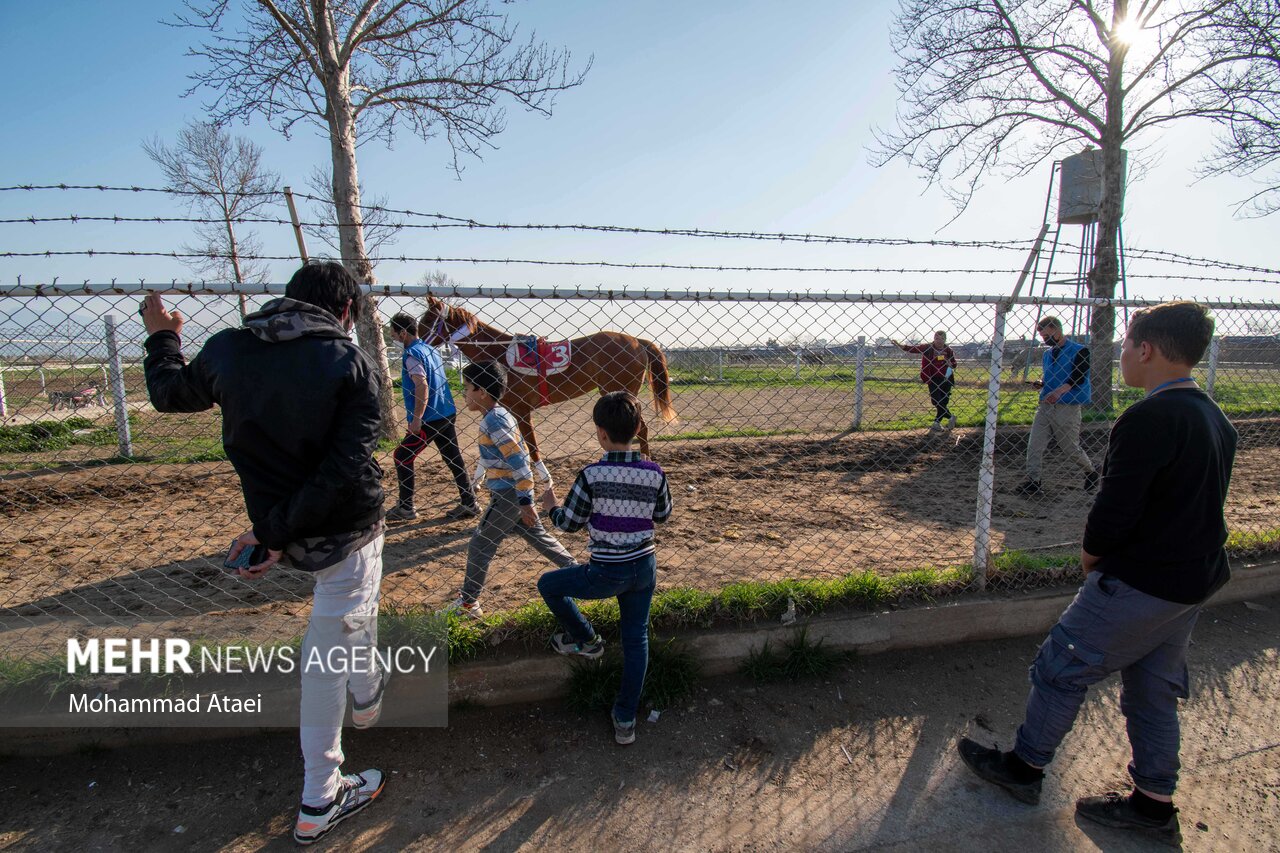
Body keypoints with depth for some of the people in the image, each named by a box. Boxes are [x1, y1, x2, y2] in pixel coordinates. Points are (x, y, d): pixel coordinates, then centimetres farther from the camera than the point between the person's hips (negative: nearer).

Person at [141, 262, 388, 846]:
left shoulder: (225, 350, -3)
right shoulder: (351, 364, -15)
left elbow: (168, 393, 19)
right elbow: (346, 470, -24)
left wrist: (162, 337, 36)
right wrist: (277, 534, -17)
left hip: (286, 533, 5)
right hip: (344, 532, -5)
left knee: (346, 615, 32)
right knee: (330, 651, 11)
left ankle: (366, 700, 47)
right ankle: (318, 805, 31)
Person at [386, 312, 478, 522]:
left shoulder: (411, 354, -12)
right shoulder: (431, 349, 14)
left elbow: (422, 387, -23)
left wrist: (416, 418, -21)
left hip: (428, 419, -8)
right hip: (447, 414, 8)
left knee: (402, 457, 5)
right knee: (454, 459, 10)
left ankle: (405, 507, 10)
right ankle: (469, 503, 13)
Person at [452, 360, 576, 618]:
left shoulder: (492, 420, -18)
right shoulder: (501, 414, 11)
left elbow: (518, 460, -25)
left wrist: (525, 501, -24)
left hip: (508, 494, -9)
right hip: (515, 493, 9)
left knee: (480, 545, 2)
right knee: (538, 536, 18)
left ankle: (468, 604, 13)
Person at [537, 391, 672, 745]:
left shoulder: (591, 475, -18)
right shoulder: (654, 472, -7)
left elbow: (569, 523, -8)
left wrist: (551, 506, 12)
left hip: (606, 573, -4)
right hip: (644, 567, 5)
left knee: (548, 584, 20)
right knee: (636, 638, 19)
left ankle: (586, 640, 33)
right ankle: (626, 719, 29)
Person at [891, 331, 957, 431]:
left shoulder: (948, 350, 0)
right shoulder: (927, 348, -7)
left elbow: (954, 364, 13)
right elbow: (914, 348, -24)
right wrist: (901, 346, -40)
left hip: (946, 379, 1)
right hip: (933, 379, -1)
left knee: (943, 402, 2)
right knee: (936, 401, -4)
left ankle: (937, 423, 16)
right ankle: (950, 417, 17)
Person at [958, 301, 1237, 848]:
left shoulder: (1150, 419, -24)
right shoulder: (1216, 419, 7)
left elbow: (1115, 509, -26)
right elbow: (1196, 503, 14)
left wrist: (1092, 553, -5)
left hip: (1139, 584, -9)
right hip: (1195, 579, 9)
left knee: (1064, 667, 7)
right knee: (1154, 687, 20)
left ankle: (1025, 766, 23)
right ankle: (1155, 804, 34)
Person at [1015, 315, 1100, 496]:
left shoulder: (1079, 351, -6)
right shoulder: (1048, 353, 16)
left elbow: (1078, 378, -17)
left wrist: (1061, 390, -33)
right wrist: (1041, 384, 2)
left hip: (1067, 407, -6)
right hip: (1045, 405, 6)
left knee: (1070, 448, 5)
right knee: (1034, 445, -4)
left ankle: (1091, 471, 33)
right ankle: (1032, 481, 0)